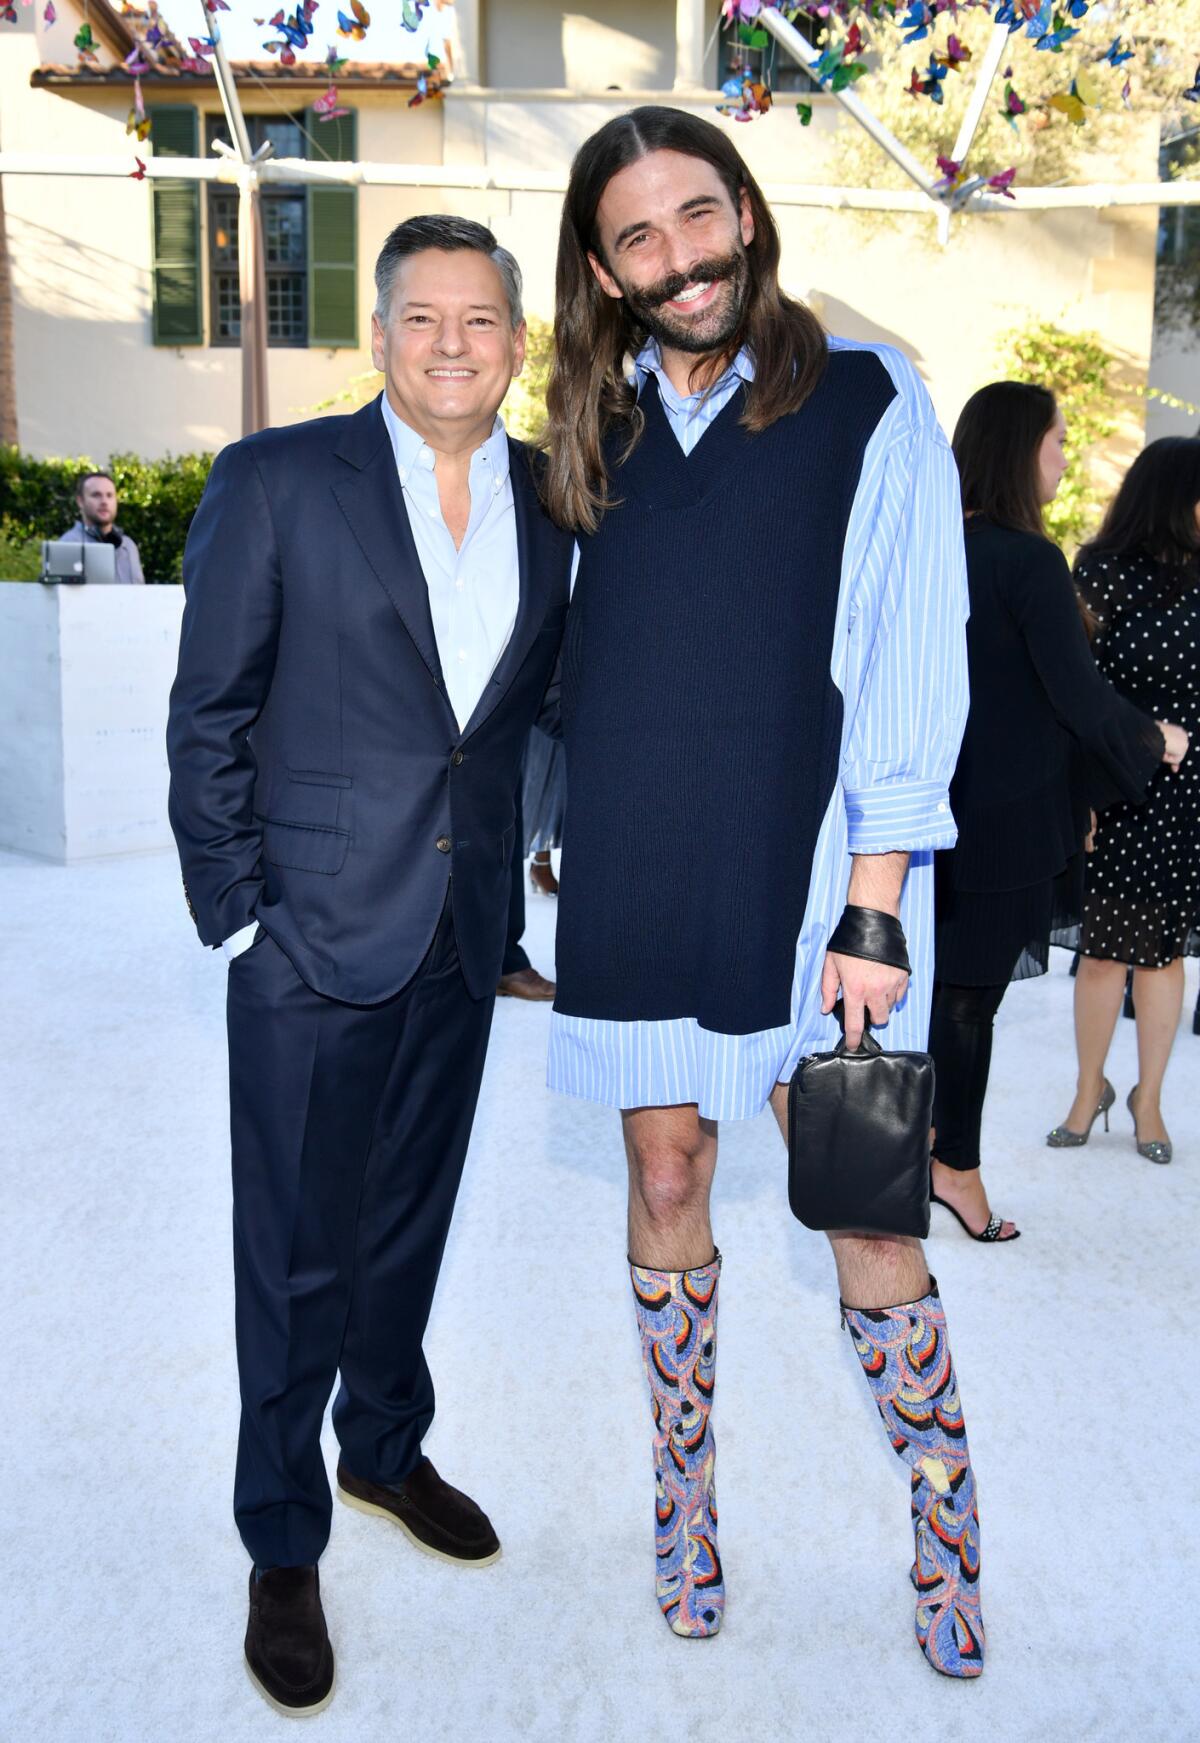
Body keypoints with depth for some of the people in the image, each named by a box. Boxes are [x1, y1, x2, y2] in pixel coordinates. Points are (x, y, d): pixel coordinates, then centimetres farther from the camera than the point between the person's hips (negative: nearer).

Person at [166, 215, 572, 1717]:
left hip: (466, 933, 4)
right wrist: (232, 911, -9)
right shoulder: (277, 481, -6)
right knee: (300, 1250, 6)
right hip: (318, 930, -4)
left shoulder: (554, 503, 6)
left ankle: (387, 1449, 43)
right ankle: (283, 1546, 27)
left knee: (412, 1219, 20)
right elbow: (209, 717, -6)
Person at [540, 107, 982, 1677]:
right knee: (667, 1180, 10)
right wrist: (551, 835, 10)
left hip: (802, 876, -3)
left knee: (861, 1205, 0)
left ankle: (948, 1530, 20)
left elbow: (906, 666, -6)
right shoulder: (602, 433, 12)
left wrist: (873, 907, -12)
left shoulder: (870, 405, 0)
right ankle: (685, 1492, 29)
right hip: (631, 883, 4)